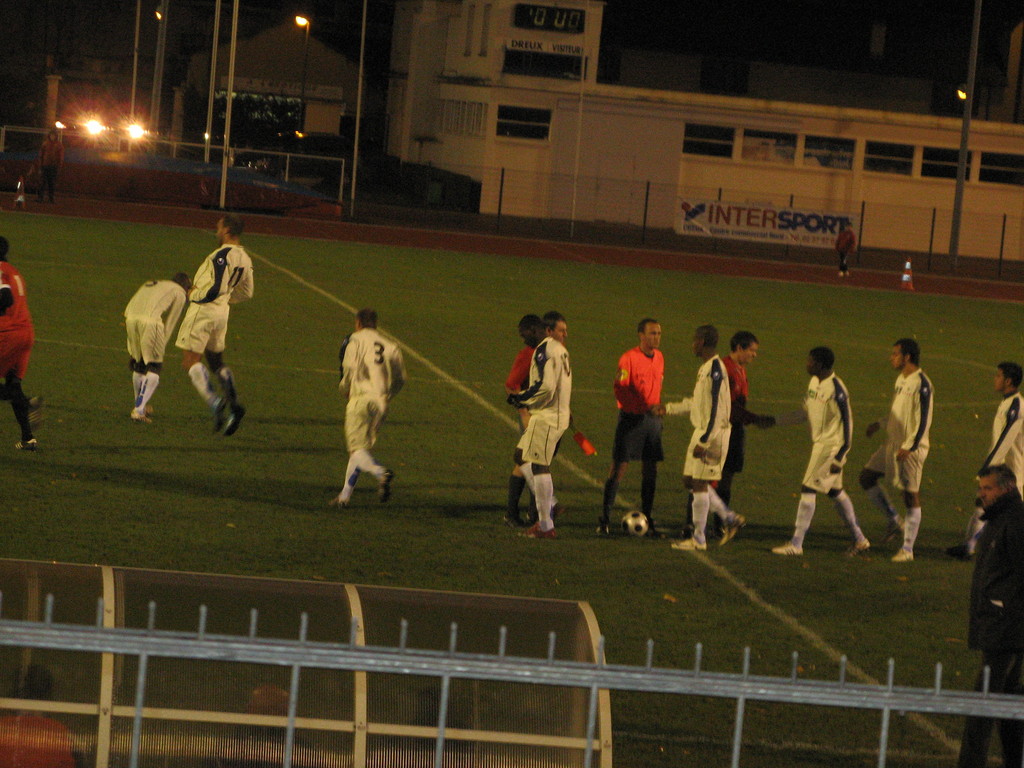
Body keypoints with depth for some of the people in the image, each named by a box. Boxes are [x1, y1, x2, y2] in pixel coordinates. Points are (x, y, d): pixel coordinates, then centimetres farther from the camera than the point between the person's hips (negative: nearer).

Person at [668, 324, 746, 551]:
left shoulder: (715, 370, -18)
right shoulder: (705, 368, 13)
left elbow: (715, 408, -22)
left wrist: (704, 441, -23)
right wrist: (669, 408, 31)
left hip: (712, 433, -10)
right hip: (701, 432, 10)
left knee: (699, 483, -4)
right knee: (690, 481, 13)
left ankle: (698, 539, 2)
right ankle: (730, 519, 20)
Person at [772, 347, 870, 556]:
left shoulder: (836, 388, -19)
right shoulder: (814, 382, 9)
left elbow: (847, 420, -17)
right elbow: (806, 413, 18)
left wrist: (843, 451, -17)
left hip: (831, 445, -9)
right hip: (819, 443, 9)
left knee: (808, 489, -9)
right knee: (835, 492, 16)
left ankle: (796, 544, -6)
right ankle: (859, 540, 25)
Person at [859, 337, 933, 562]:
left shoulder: (921, 384, -16)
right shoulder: (901, 380, 12)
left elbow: (924, 419, -19)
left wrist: (909, 446, -22)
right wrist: (880, 424, 14)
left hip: (910, 448, -10)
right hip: (892, 443, 10)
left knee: (911, 494, -3)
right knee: (866, 477, 10)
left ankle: (908, 549, 3)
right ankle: (894, 521, 21)